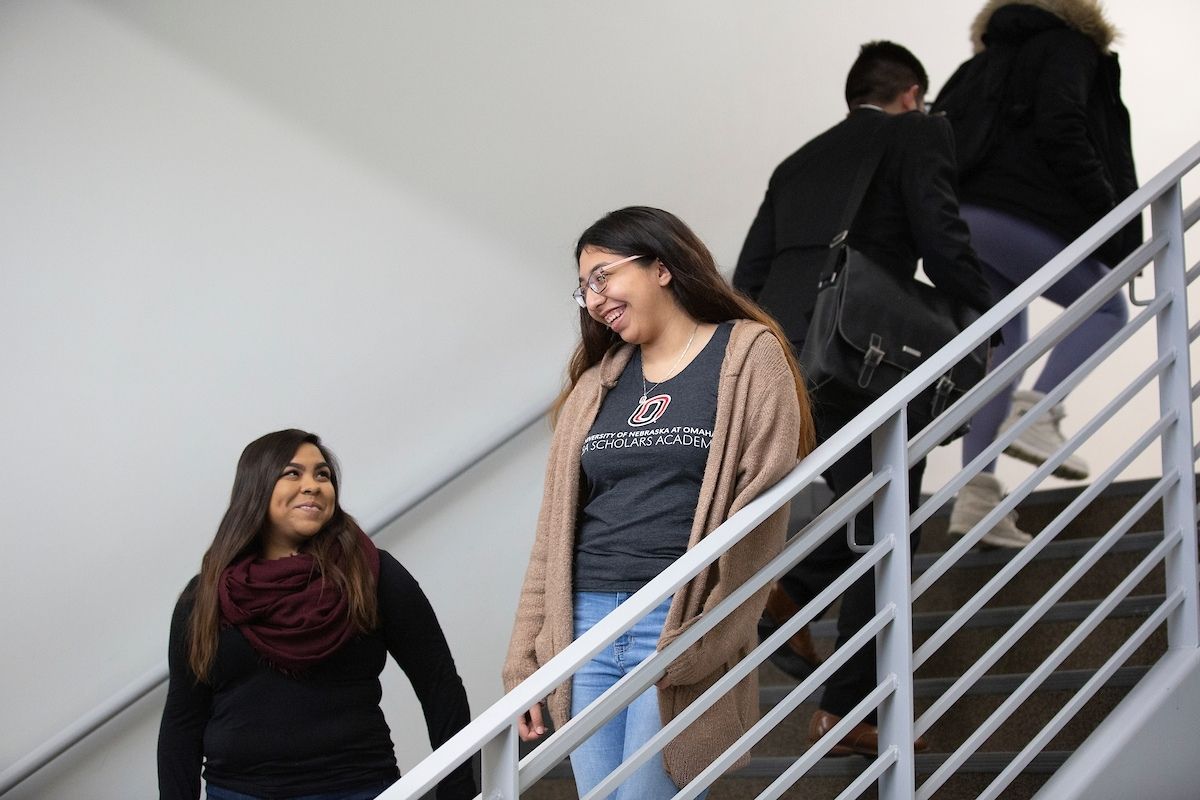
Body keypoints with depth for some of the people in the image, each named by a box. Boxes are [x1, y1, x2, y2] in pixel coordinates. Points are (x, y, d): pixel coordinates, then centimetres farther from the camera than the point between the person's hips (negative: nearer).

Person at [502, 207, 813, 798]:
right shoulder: (595, 382, 17)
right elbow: (554, 528, 15)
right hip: (587, 624, 5)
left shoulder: (748, 357, 1)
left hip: (678, 626, -5)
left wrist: (704, 644, -15)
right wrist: (526, 658, 9)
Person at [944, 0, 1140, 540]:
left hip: (967, 213, 8)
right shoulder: (1068, 45, 4)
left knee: (1000, 351, 9)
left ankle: (976, 496, 1)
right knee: (1105, 307, 7)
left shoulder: (998, 63, 27)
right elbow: (1060, 129, -12)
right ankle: (1035, 415, -13)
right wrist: (1106, 211, -10)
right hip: (1022, 213, -8)